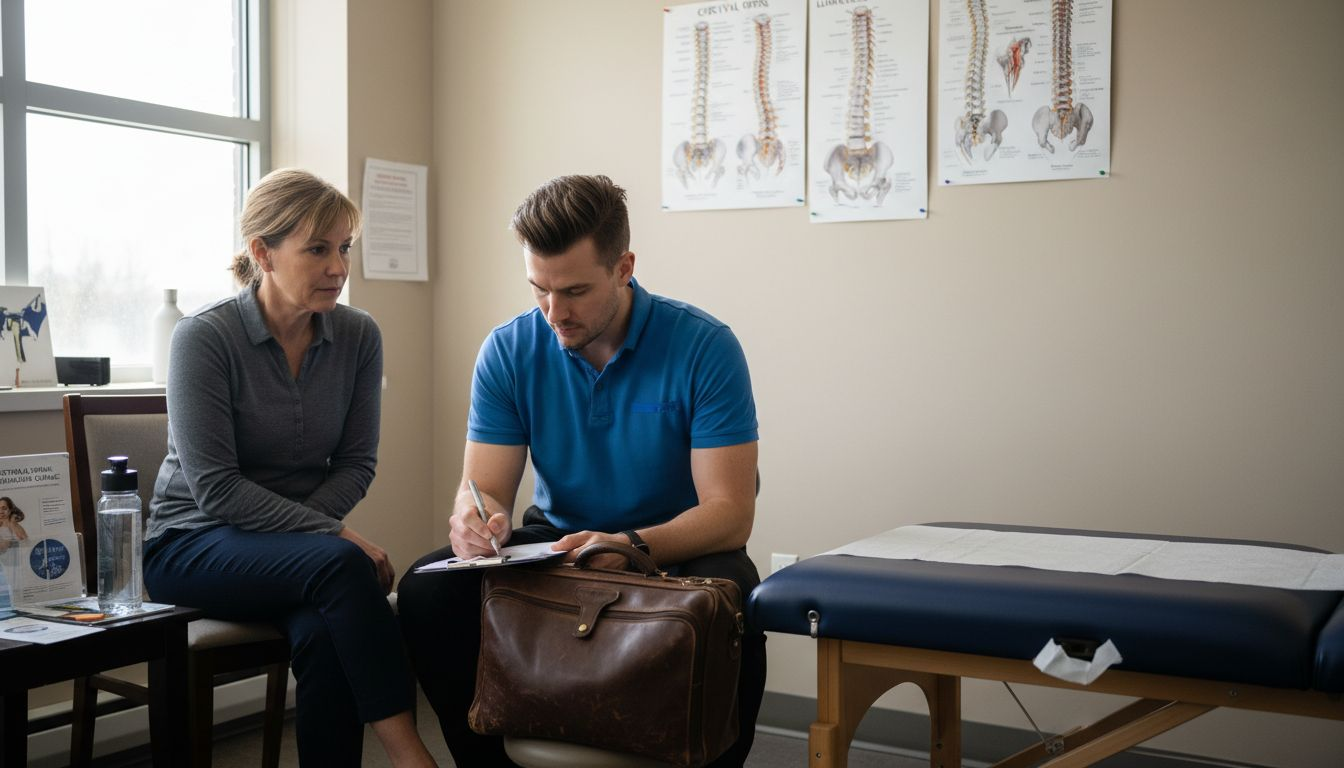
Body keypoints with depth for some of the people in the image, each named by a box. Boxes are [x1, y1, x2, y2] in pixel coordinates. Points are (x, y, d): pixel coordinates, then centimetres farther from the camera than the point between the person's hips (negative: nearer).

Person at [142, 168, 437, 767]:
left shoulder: (358, 335, -2)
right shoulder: (204, 336, -14)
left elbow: (356, 464, 3)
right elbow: (215, 490, -18)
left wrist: (293, 527, -15)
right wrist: (334, 534, -25)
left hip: (296, 547, 3)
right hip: (191, 545, -3)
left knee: (325, 637, -32)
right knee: (339, 564, -34)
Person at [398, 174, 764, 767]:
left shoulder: (704, 347, -16)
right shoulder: (508, 351, -6)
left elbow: (729, 512, -19)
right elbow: (483, 486, -6)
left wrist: (632, 546, -38)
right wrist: (476, 518, -32)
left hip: (678, 546, -3)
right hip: (557, 540, 3)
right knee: (426, 592, -21)